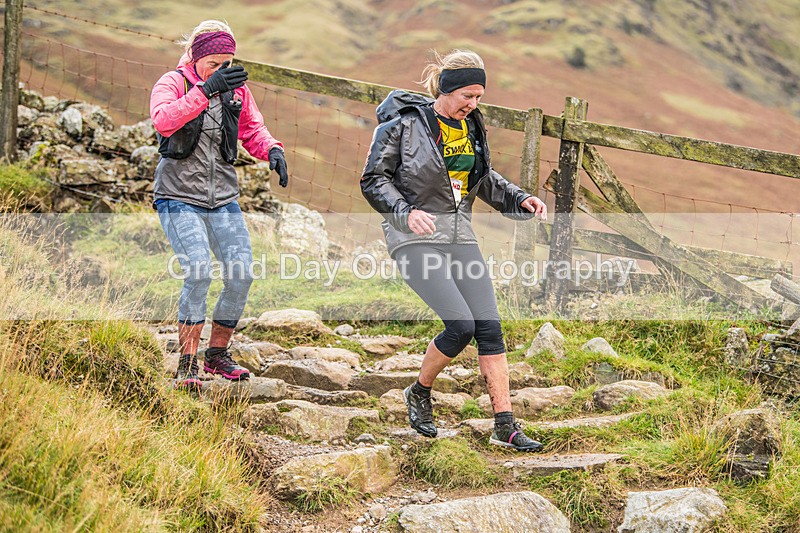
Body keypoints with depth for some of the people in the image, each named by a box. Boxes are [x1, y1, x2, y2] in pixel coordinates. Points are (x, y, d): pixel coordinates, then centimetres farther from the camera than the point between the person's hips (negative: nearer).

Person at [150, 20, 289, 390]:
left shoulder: (235, 88, 8)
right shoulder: (173, 83, -7)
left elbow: (253, 130, 15)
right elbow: (163, 120, -27)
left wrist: (272, 150, -8)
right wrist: (206, 90, -37)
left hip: (223, 200, 5)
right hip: (179, 198, -5)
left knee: (241, 275, -2)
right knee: (199, 272, -21)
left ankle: (217, 354, 18)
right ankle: (187, 365, -12)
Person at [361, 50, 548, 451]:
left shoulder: (470, 125, 9)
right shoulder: (404, 124, -10)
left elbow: (484, 179, 23)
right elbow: (373, 180, -7)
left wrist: (520, 199, 8)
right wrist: (406, 212, -23)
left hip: (460, 236, 6)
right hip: (416, 238, -6)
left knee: (489, 327, -3)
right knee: (461, 325, -18)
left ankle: (505, 427, 2)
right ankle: (419, 393, 9)